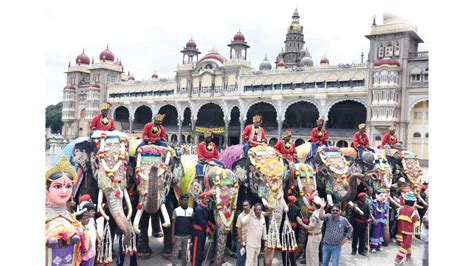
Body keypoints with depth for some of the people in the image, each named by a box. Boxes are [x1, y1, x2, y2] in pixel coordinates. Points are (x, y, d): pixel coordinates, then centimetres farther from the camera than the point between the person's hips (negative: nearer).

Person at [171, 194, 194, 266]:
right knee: (175, 253, 2)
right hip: (177, 236, -2)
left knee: (185, 253, 10)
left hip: (187, 236, 2)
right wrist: (172, 237, -6)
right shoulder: (176, 210, -3)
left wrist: (191, 235, 1)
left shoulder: (191, 210, 2)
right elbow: (173, 224, -1)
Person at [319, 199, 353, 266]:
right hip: (326, 244, 1)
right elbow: (321, 217, -29)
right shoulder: (328, 217, -8)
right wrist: (322, 207, -42)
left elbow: (350, 228, 8)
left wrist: (346, 238, -1)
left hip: (337, 246, -1)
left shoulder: (344, 220, -7)